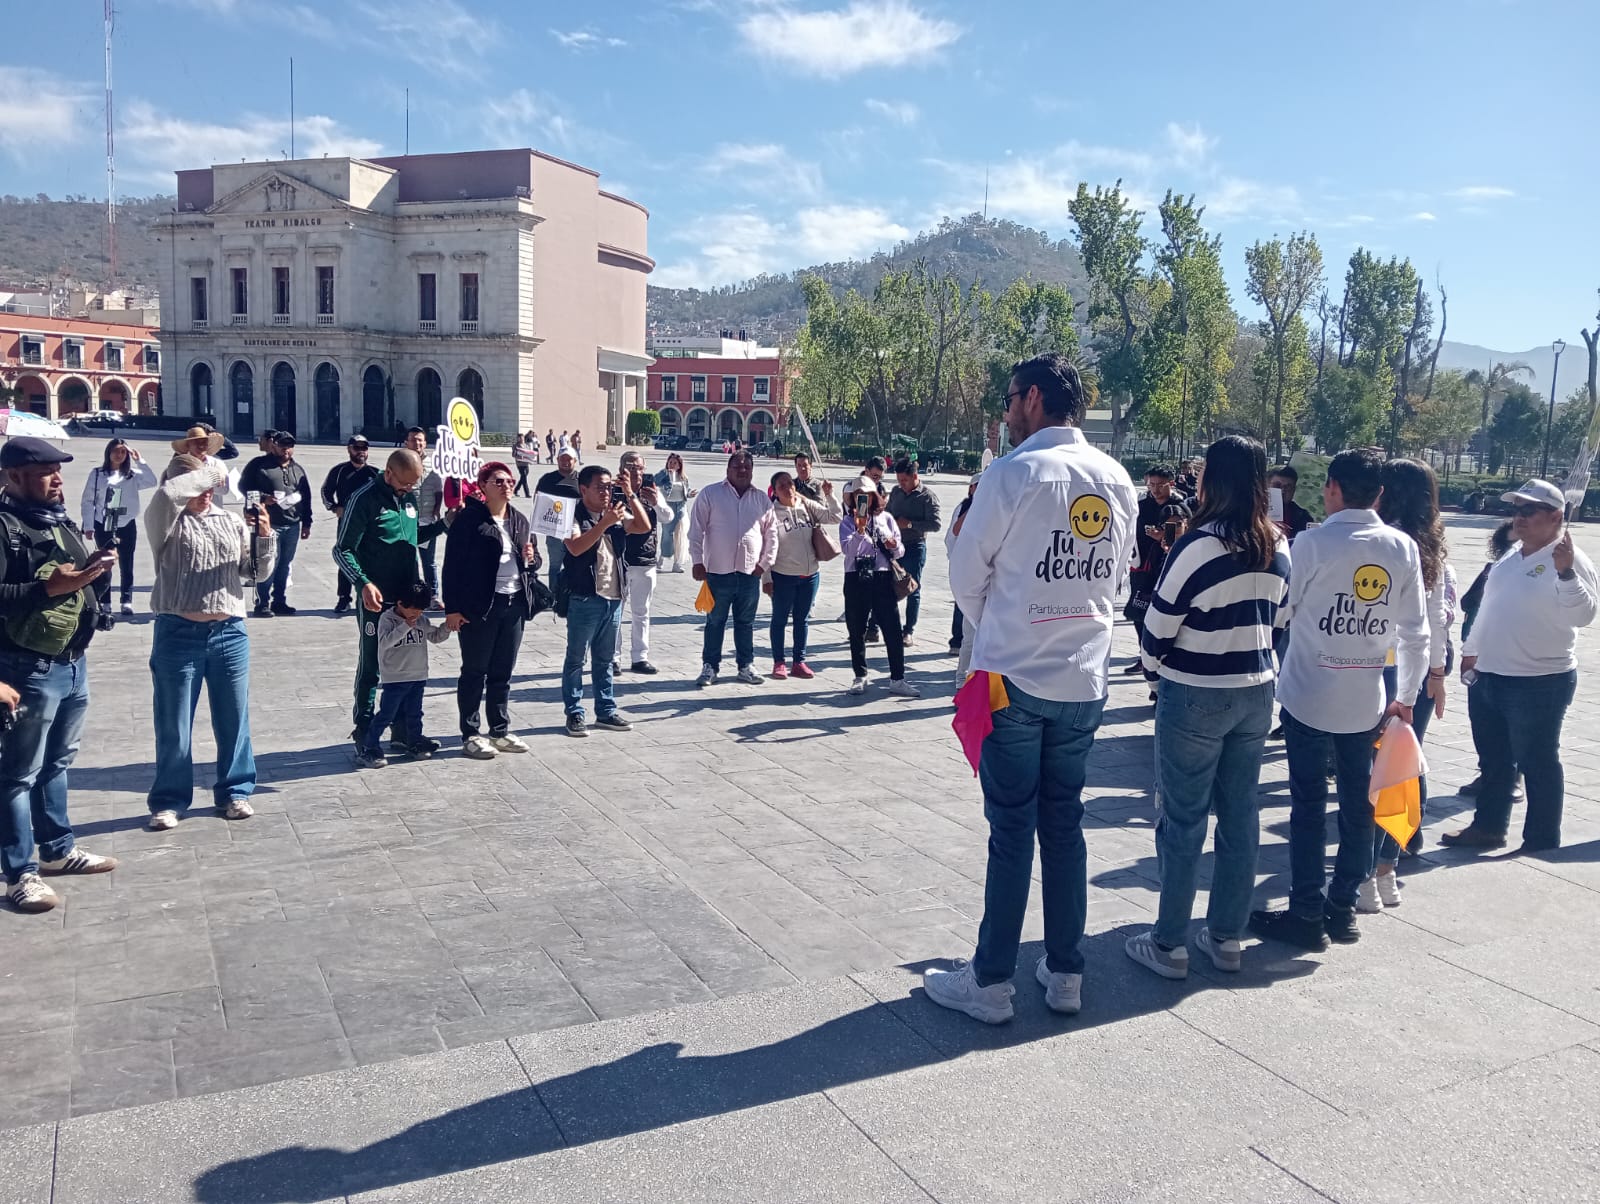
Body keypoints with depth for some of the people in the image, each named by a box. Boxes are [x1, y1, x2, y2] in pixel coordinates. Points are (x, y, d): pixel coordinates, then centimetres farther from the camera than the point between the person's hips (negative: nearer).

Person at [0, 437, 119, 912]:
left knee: (57, 762, 20)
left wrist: (93, 567, 3)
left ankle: (58, 848, 33)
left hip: (74, 661, 9)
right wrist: (49, 586, -26)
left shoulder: (60, 519, 13)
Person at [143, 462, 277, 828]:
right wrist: (209, 472, -13)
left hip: (230, 633, 3)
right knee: (174, 725, 5)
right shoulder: (166, 523, -1)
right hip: (179, 633, -3)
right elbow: (166, 495, -24)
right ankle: (169, 800, 17)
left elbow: (259, 572, 10)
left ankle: (234, 792, 24)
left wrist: (265, 536, -8)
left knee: (233, 720, 11)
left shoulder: (233, 522, 11)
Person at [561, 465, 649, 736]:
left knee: (605, 659, 15)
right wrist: (604, 523, -29)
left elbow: (644, 527, 0)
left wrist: (630, 495, -7)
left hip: (613, 598, 6)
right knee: (576, 658, 4)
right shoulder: (574, 516, -8)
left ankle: (606, 710, 23)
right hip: (584, 599, -6)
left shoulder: (616, 515, 10)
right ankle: (574, 713, 10)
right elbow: (575, 547, -23)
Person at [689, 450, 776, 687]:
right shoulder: (710, 494, -1)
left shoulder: (762, 499, 8)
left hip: (750, 572, 3)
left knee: (746, 622, 12)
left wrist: (764, 563, 4)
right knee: (715, 621, 6)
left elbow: (771, 535, 12)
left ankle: (746, 665, 22)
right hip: (718, 571, -2)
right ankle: (710, 666, 15)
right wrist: (698, 562, -6)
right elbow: (696, 530, -2)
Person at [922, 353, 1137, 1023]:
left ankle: (990, 982, 13)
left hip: (1015, 680, -5)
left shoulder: (1015, 472, -13)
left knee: (1012, 830, 2)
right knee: (1065, 824, 14)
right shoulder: (1118, 481, 5)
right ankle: (1065, 972, 23)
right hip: (1085, 682, 5)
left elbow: (967, 576, -5)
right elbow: (1115, 573, 12)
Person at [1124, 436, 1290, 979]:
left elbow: (1159, 625, -12)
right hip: (1257, 691, 7)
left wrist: (1152, 660, 7)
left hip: (1195, 695, -6)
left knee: (1183, 820, 3)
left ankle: (1169, 944, 12)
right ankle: (1226, 938, 23)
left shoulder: (1199, 545, -18)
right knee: (1240, 815, 13)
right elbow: (1277, 619, 12)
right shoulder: (1278, 548, 3)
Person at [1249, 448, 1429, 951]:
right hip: (1365, 699, 4)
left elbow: (1284, 610, -6)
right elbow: (1415, 631, 2)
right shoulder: (1403, 549, -2)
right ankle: (1344, 909, 23)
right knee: (1358, 804, 13)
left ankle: (1307, 915, 9)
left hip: (1308, 695, -4)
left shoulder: (1312, 542, -14)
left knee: (1309, 805, 4)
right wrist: (1406, 696, 11)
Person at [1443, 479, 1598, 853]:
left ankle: (1542, 843, 15)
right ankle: (1488, 827, 31)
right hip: (1487, 677, 8)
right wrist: (1471, 650, 25)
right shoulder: (1512, 555, 10)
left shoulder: (1570, 561, -14)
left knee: (1537, 764, 3)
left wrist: (1565, 572, -37)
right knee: (1493, 760, 18)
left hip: (1538, 684, -8)